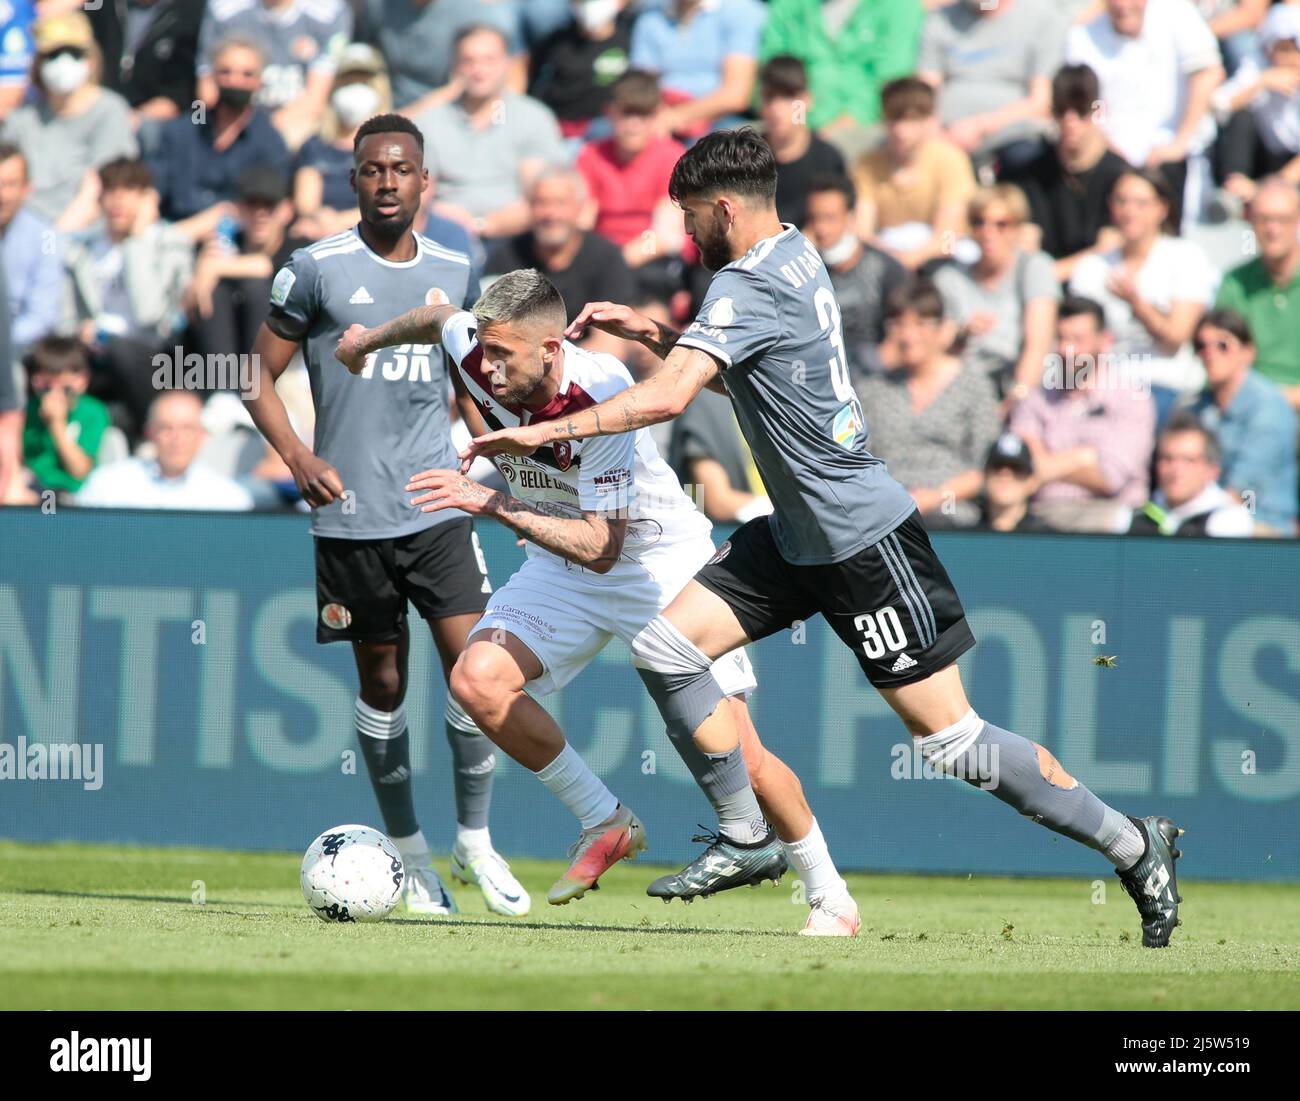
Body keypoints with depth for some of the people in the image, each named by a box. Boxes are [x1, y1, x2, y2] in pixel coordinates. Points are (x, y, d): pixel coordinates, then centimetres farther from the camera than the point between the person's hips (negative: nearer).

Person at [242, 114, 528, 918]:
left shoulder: (453, 271, 9)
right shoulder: (316, 270, -3)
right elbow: (261, 378, 2)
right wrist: (298, 457, -12)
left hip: (438, 507, 2)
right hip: (352, 514, -2)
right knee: (383, 679, 5)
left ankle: (475, 842, 6)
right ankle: (408, 851, 18)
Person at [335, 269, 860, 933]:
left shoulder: (602, 397, -34)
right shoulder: (473, 350, -18)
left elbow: (601, 548, -35)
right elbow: (438, 317, 9)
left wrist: (496, 505, -42)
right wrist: (367, 341, 27)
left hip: (662, 561, -6)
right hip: (563, 570, 6)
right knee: (477, 681, -17)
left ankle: (826, 890, 10)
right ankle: (604, 825, 1)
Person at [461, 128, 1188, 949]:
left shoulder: (748, 287, -20)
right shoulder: (795, 255, 8)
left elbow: (668, 396, -33)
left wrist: (550, 430, -27)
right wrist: (651, 332, 15)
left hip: (865, 540, -10)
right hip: (800, 537, 10)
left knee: (950, 740, -5)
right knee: (665, 645, 0)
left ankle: (1133, 845, 7)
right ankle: (746, 839, 8)